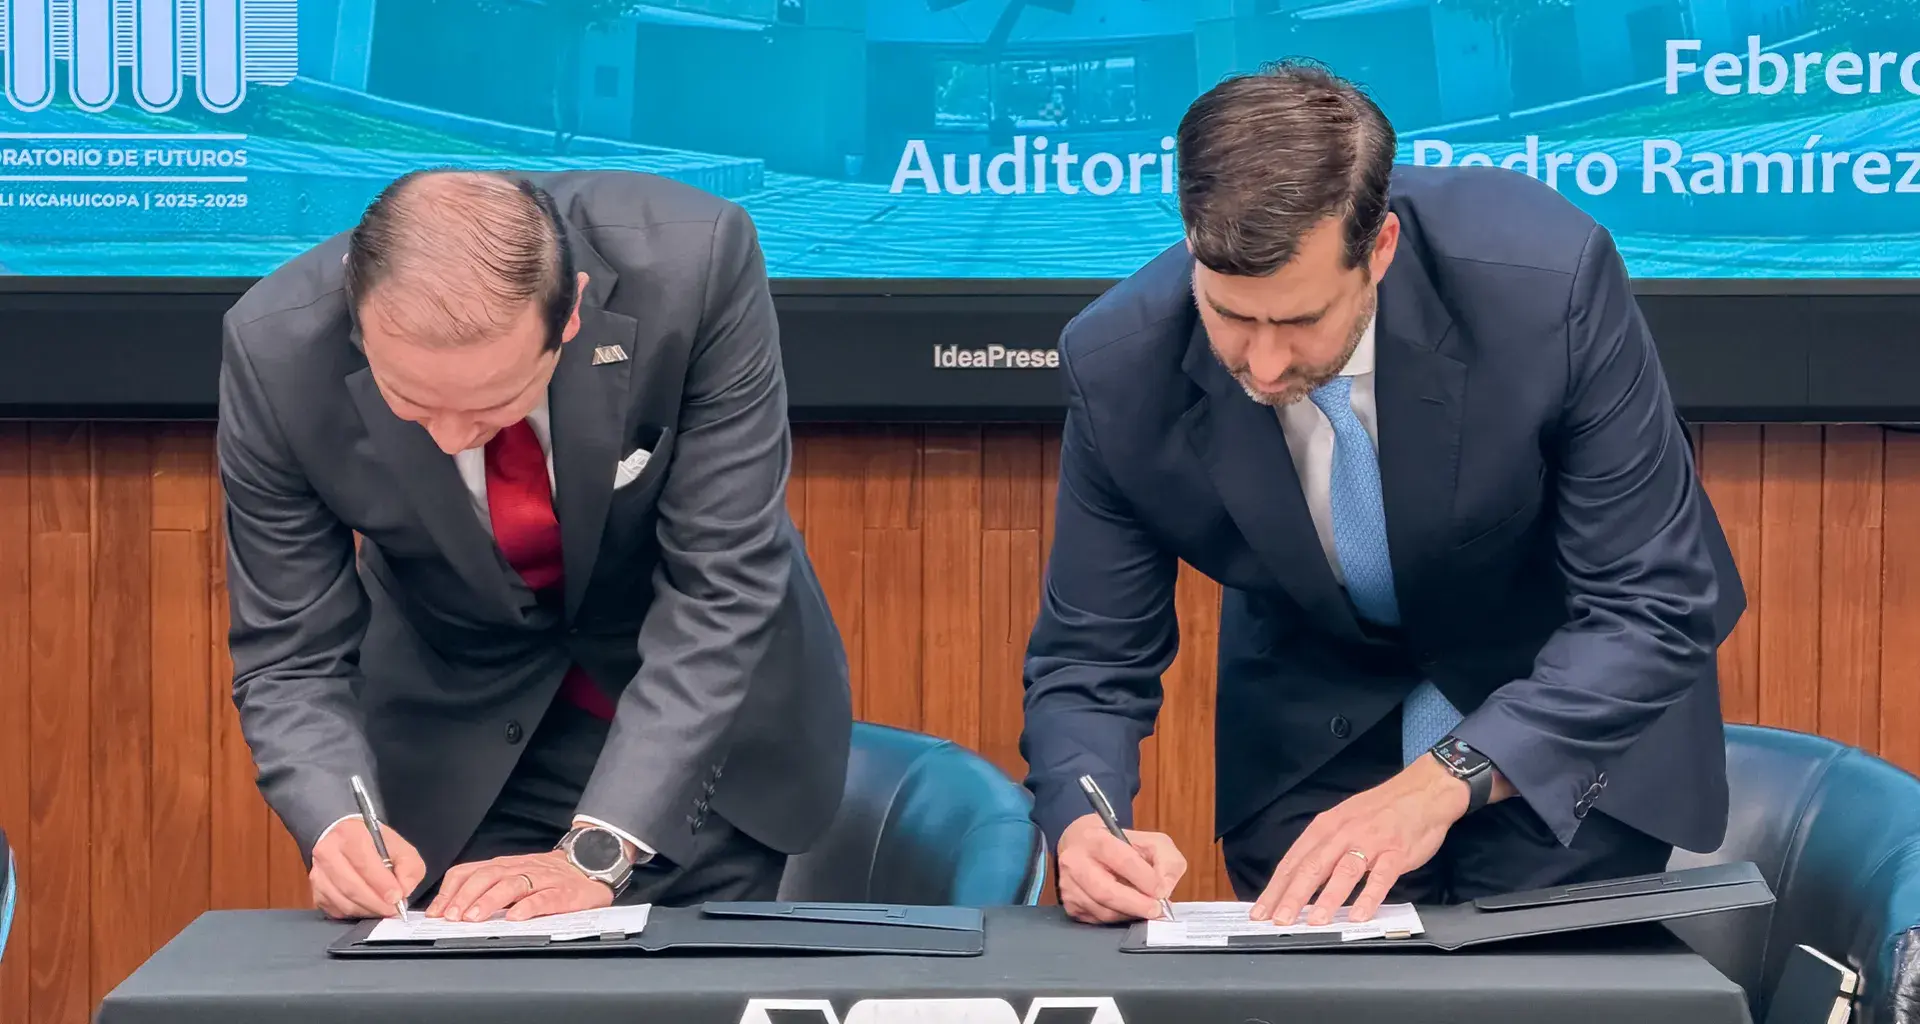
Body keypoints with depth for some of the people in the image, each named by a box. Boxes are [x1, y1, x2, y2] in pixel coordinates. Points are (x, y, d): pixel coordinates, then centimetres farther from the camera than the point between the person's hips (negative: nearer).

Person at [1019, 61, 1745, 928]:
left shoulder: (1546, 282, -33)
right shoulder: (1118, 368, -25)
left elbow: (1654, 609, -27)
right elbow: (1091, 661, -14)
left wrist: (1444, 784, -39)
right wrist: (1081, 822, -36)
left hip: (1572, 726, -1)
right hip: (1308, 743, 2)